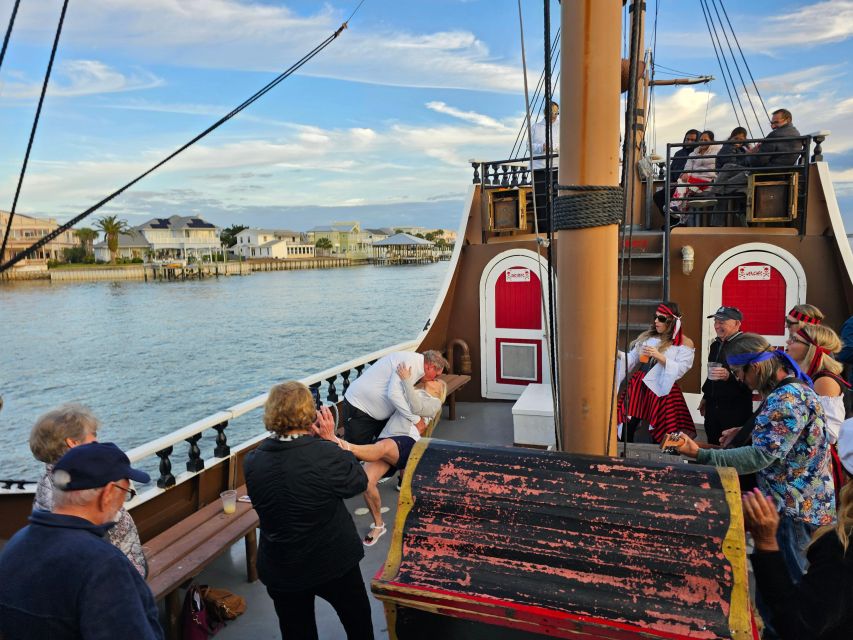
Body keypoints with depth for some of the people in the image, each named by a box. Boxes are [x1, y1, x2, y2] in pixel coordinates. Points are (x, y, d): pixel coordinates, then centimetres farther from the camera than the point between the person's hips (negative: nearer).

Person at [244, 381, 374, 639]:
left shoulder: (252, 462, -14)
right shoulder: (326, 455, -28)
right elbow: (359, 482, -12)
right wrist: (334, 441, -5)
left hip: (279, 571, 4)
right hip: (334, 562, -3)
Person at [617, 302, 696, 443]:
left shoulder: (685, 343, -1)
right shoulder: (647, 336, 12)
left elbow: (681, 369, -11)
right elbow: (632, 359, 9)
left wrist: (659, 357, -20)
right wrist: (617, 353, -8)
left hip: (662, 388, -4)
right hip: (638, 385, 4)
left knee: (659, 434, 4)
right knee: (627, 428, 2)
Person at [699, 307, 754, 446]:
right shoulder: (716, 345, 14)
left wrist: (729, 376, -34)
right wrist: (706, 397, 24)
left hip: (736, 410, -7)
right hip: (713, 408, 7)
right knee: (713, 446, 12)